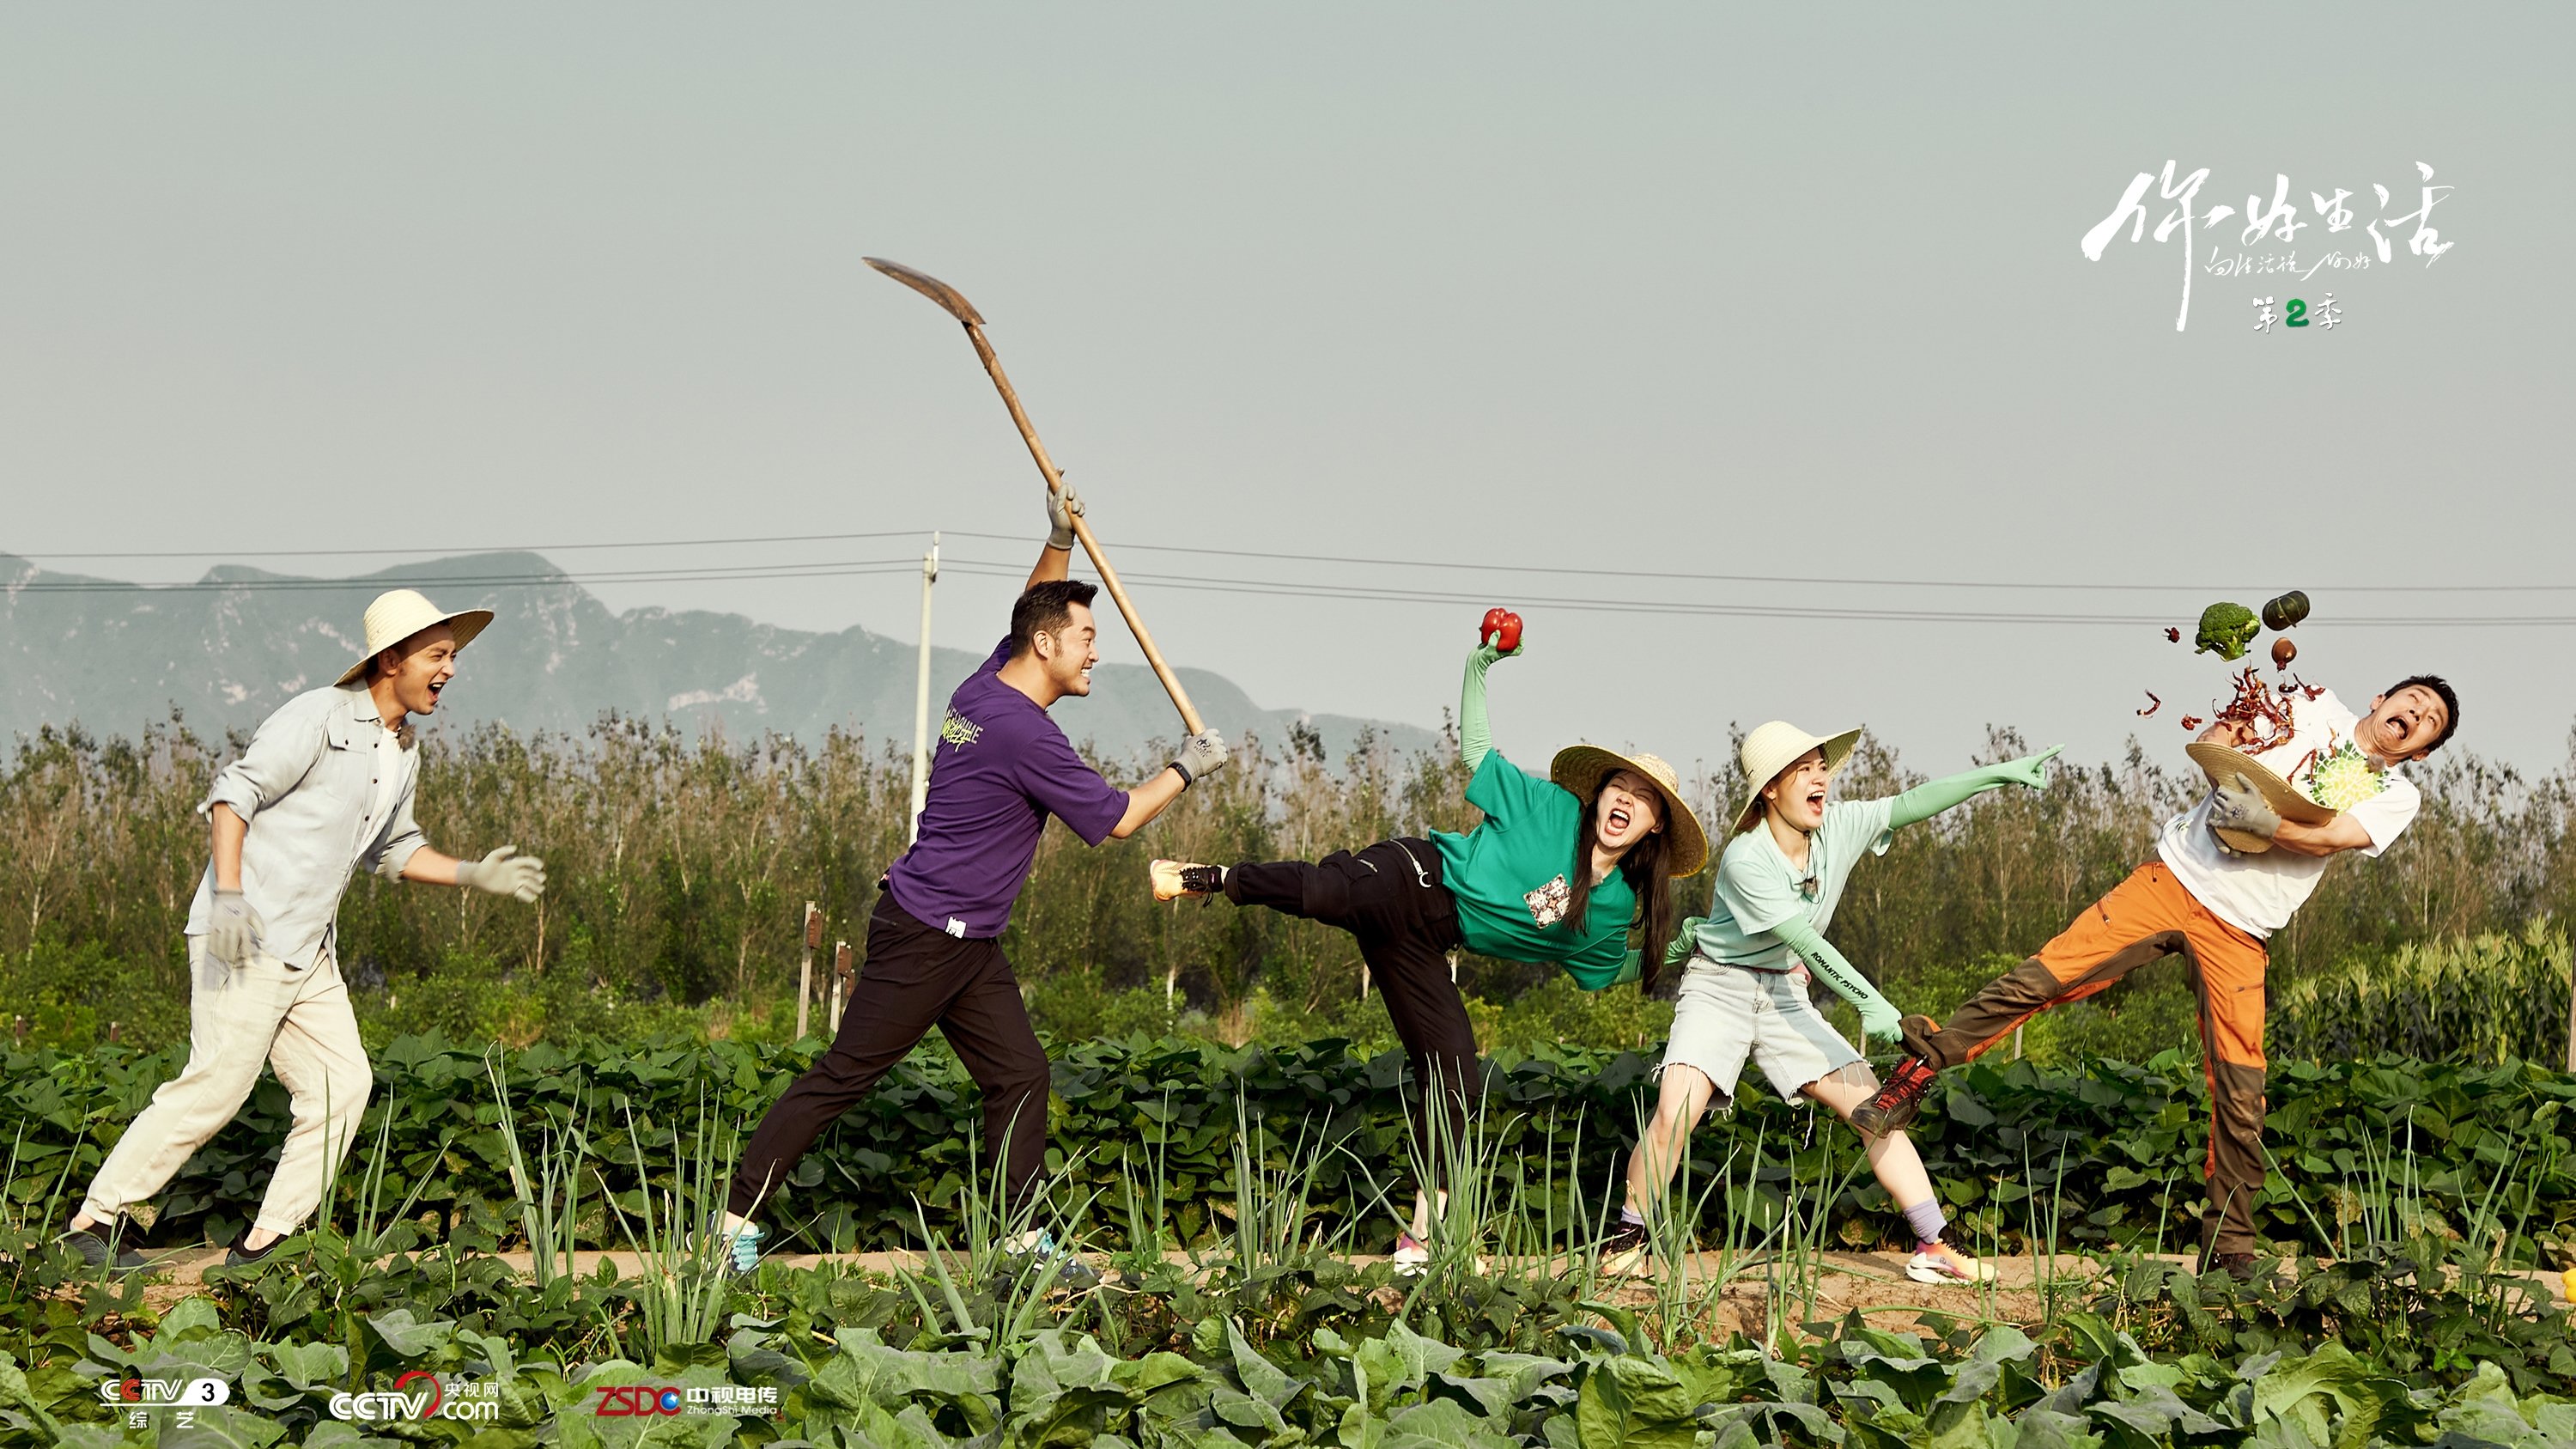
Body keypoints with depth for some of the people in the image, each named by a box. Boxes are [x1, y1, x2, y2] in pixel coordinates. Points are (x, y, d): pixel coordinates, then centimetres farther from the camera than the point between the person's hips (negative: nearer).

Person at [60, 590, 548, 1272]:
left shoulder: (404, 752, 14)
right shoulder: (319, 717, -12)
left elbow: (392, 850, 27)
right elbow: (235, 793, -18)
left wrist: (473, 875, 14)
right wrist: (229, 894, -29)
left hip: (308, 951, 9)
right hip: (246, 937, -9)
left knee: (343, 1084, 0)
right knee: (215, 1087, -10)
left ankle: (263, 1243, 4)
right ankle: (94, 1222, -1)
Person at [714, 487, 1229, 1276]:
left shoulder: (987, 684, 6)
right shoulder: (1025, 734, -21)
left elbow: (1031, 616, 28)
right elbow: (1116, 819, -12)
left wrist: (1059, 540, 15)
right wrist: (1186, 768, 1)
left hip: (969, 945, 10)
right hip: (923, 938, -10)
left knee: (1020, 1075, 8)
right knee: (843, 1076, -6)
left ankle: (1025, 1241, 11)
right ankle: (739, 1215, -1)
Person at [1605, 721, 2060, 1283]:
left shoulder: (1840, 828, -6)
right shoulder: (1746, 860, -24)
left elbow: (1912, 804, -11)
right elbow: (1806, 942, -27)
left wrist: (1998, 774, -22)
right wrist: (1871, 1003, -31)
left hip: (1784, 996, 6)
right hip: (1719, 989, -6)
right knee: (1676, 1113, -25)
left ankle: (1934, 1247, -4)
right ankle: (1630, 1238, -5)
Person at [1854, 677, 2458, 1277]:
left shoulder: (2397, 796, 8)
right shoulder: (2319, 713, 12)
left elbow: (2329, 838, -10)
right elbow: (2214, 737, 11)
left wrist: (2261, 820, -24)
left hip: (2236, 932, 0)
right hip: (2173, 879, 0)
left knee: (2240, 1097, -5)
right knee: (2045, 975, -10)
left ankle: (2229, 1245, 7)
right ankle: (1922, 1068, 2)